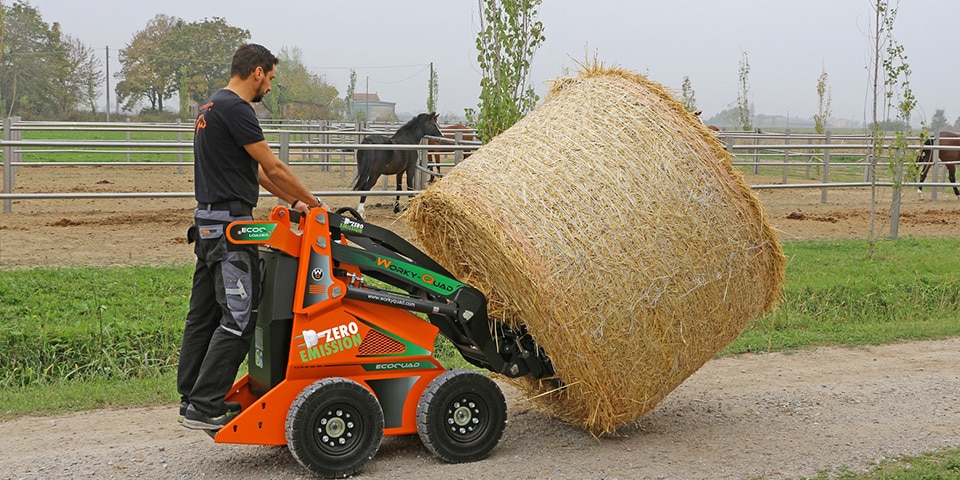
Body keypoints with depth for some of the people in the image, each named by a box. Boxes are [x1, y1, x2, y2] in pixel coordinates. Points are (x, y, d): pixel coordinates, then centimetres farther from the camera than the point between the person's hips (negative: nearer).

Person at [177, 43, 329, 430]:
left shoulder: (211, 108, 19)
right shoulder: (235, 109, -15)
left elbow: (255, 170, 22)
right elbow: (273, 168, -12)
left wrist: (293, 201, 20)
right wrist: (314, 203, -1)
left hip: (209, 222, 11)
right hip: (230, 224, -11)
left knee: (205, 314, 13)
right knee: (239, 317, -9)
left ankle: (191, 398, 19)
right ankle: (205, 407, -8)